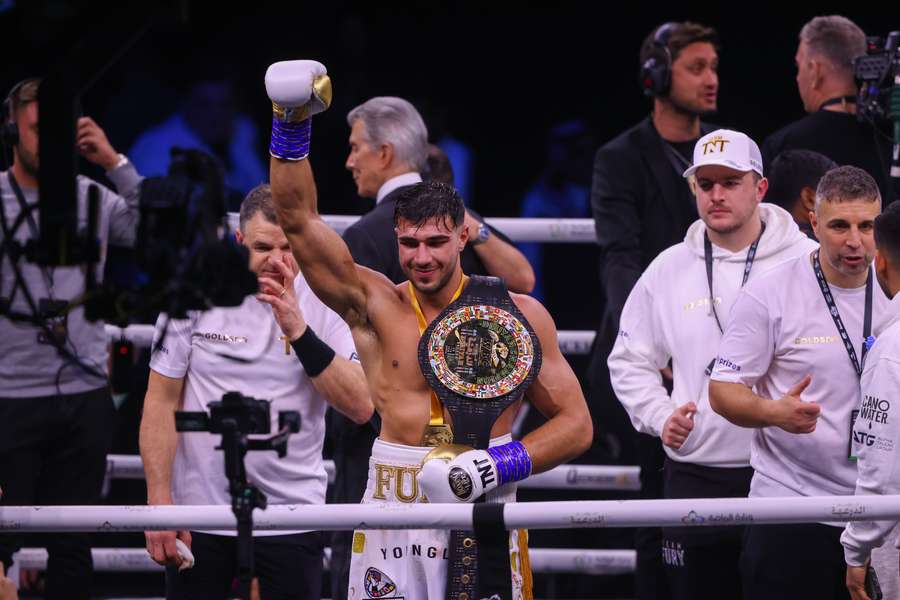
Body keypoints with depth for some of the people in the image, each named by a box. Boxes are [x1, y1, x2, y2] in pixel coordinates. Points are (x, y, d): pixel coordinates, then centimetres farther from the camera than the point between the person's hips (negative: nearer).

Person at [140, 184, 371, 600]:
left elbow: (360, 407, -10)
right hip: (198, 512, 0)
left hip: (293, 514, 0)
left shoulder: (324, 305, -1)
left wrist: (297, 330, -18)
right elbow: (161, 402, 0)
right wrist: (159, 503, -7)